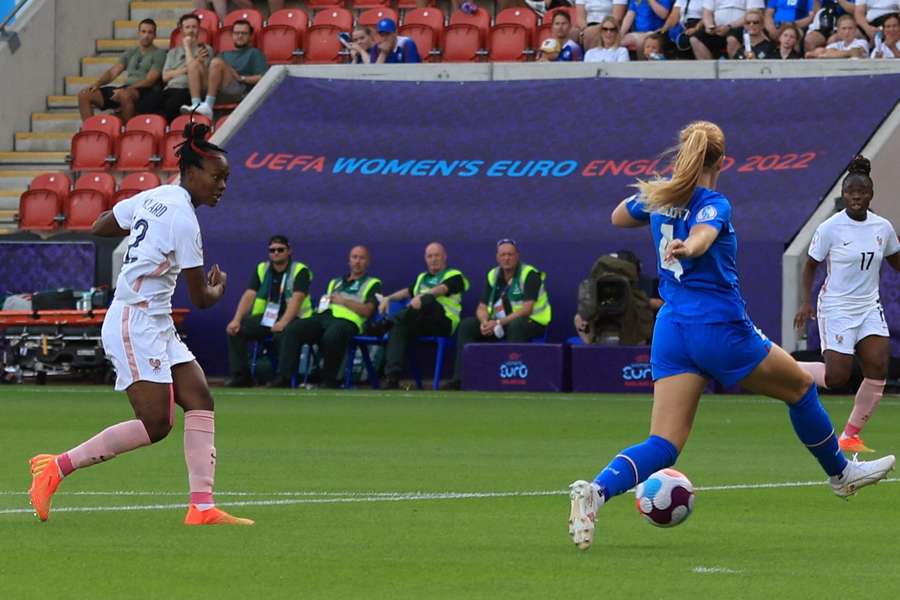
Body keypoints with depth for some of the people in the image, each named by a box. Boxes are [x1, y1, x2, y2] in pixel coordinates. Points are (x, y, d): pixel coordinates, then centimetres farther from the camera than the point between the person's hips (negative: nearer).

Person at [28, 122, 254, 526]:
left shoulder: (154, 197, 9)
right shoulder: (184, 221, -17)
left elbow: (98, 227, 22)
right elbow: (200, 299, -10)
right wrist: (218, 287, 13)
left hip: (157, 326, 10)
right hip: (135, 323, -10)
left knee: (200, 402, -1)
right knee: (155, 424, -11)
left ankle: (202, 507, -7)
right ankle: (57, 467, -2)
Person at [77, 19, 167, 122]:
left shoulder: (159, 54, 4)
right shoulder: (130, 53, 23)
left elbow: (150, 80, -9)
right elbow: (113, 72, 17)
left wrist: (125, 90, -20)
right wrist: (97, 84, -4)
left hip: (144, 91, -7)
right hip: (126, 89, 7)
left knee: (125, 95, -43)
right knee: (84, 95, -7)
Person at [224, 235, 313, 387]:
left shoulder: (300, 271, -4)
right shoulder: (262, 269, 11)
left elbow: (297, 299, -18)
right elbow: (249, 295, 1)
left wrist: (283, 322, -34)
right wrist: (237, 320, -15)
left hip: (292, 318, -5)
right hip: (265, 317, 5)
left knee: (282, 335, -39)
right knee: (235, 330, -17)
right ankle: (240, 376, -12)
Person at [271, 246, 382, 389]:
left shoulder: (372, 284, 18)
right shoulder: (336, 282, 36)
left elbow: (367, 311, 3)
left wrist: (344, 301, -3)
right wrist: (322, 304, 6)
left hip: (348, 320, -6)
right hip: (323, 316, 6)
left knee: (331, 336, -42)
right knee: (291, 330, -23)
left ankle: (329, 381, -26)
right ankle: (284, 378, -30)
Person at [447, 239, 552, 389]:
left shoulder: (530, 274, -12)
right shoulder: (493, 275, 8)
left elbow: (527, 309, -21)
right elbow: (481, 308, 7)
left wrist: (499, 323, -27)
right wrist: (485, 321, -18)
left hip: (532, 322, -6)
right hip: (501, 323, 6)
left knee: (515, 326, -40)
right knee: (467, 325, -9)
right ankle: (461, 378, -15)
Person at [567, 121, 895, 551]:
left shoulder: (658, 198, 10)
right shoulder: (714, 204, -9)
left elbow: (618, 217, 31)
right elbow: (703, 234, -33)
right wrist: (689, 246, -55)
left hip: (671, 330, 6)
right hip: (721, 329, -6)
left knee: (663, 446, -3)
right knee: (800, 386, 20)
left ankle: (597, 490, -30)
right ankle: (841, 473, 38)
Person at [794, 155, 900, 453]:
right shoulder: (830, 228, -10)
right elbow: (811, 266, -2)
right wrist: (806, 302, -13)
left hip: (869, 307, 5)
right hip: (836, 309, -5)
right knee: (837, 377, -11)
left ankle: (850, 435, 3)